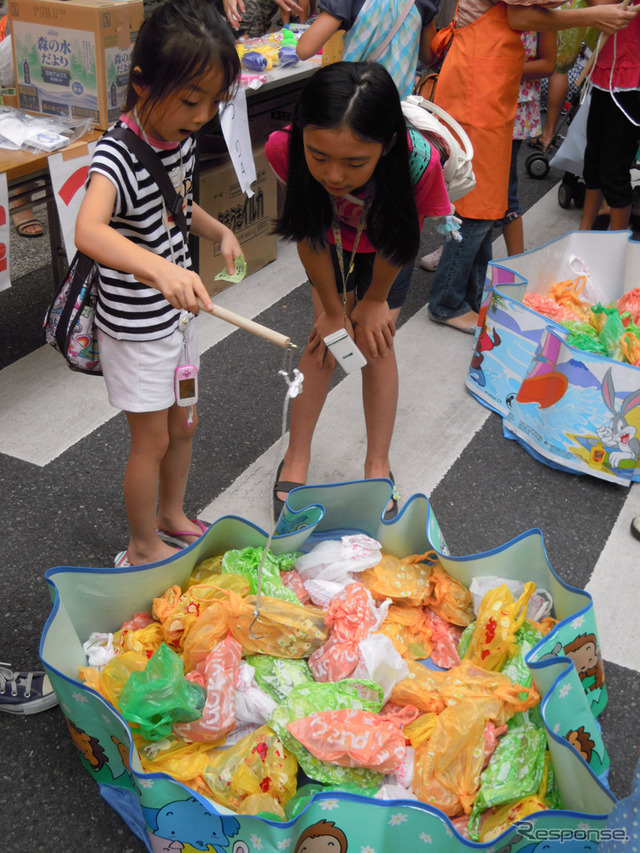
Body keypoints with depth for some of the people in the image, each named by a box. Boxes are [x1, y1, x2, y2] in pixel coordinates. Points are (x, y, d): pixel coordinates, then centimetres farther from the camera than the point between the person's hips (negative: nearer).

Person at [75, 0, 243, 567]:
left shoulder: (182, 137, -3)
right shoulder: (118, 156, -28)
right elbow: (88, 230, -48)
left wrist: (219, 231, 0)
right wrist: (159, 268, -65)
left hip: (176, 313, 8)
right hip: (134, 326, -8)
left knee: (183, 425, 21)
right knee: (152, 440, 7)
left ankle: (171, 516, 45)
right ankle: (143, 547, 29)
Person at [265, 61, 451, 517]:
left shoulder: (419, 160, -44)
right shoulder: (286, 149, -40)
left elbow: (400, 240, -23)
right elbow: (307, 233, -22)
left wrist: (375, 300, -7)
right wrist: (333, 310, -13)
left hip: (386, 248, -1)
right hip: (333, 242, 1)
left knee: (377, 343, -1)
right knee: (324, 343, 0)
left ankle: (378, 467, 17)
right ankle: (296, 459, 18)